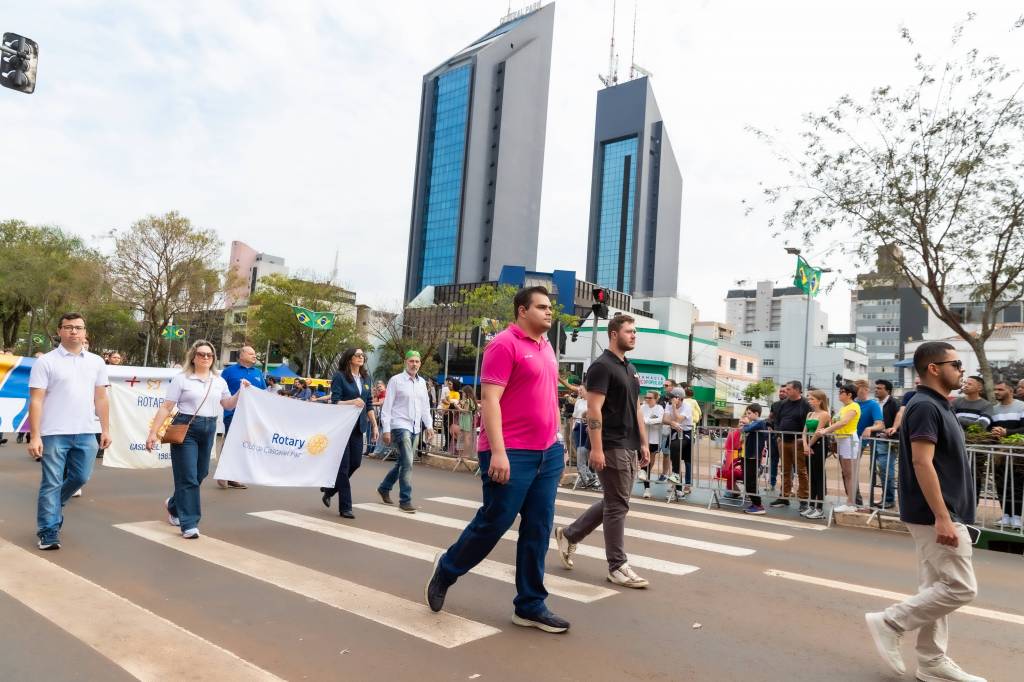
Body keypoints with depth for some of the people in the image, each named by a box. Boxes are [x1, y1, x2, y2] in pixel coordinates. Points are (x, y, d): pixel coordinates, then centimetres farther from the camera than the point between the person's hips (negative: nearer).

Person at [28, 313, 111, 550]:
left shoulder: (96, 362, 9)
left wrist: (105, 429, 9)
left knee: (80, 478, 12)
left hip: (86, 433, 4)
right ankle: (49, 531, 12)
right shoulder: (45, 362, -3)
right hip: (55, 434, -4)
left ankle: (52, 507, 39)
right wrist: (35, 436, -12)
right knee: (52, 483, 1)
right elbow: (36, 401, -6)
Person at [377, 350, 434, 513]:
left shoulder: (422, 382, 11)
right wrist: (386, 430, -10)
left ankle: (384, 488, 35)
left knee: (402, 462, 15)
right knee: (407, 463, -12)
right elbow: (387, 407, -6)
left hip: (415, 428, 6)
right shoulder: (396, 380, -5)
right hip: (400, 426, -6)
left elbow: (425, 406, 17)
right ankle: (405, 500, -3)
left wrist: (429, 425, 7)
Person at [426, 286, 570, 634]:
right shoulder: (504, 344, -9)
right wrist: (497, 451, -22)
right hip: (511, 455, -8)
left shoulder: (546, 348, 16)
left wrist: (558, 445, 20)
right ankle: (446, 569, 28)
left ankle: (530, 606, 18)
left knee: (538, 531, 8)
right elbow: (489, 400, -16)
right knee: (494, 522, 3)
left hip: (547, 454, 8)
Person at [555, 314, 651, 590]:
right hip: (612, 447, -9)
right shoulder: (602, 366, -11)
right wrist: (596, 448, -22)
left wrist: (644, 443, 15)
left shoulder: (631, 368, 17)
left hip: (630, 447, 9)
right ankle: (617, 566, 10)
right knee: (618, 505, -1)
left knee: (613, 501, 16)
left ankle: (569, 534, 29)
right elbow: (594, 410, -17)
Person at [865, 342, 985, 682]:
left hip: (939, 514, 10)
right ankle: (890, 622, 3)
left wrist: (944, 516, 20)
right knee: (959, 588, -6)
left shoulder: (938, 406, 15)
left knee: (937, 587, 12)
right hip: (935, 515, -10)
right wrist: (942, 517, -26)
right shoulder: (925, 406, -16)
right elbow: (921, 463, -24)